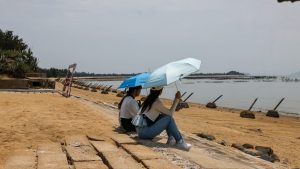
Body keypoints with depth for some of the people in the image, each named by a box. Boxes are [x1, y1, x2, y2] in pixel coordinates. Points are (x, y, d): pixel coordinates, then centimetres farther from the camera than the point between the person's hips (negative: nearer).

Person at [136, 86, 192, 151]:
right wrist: (176, 99, -7)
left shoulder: (148, 99, 12)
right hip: (145, 133, -9)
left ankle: (171, 138, 5)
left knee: (165, 116, 12)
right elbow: (170, 113, -7)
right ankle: (180, 142, -2)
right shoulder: (157, 102, -14)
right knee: (169, 118, -7)